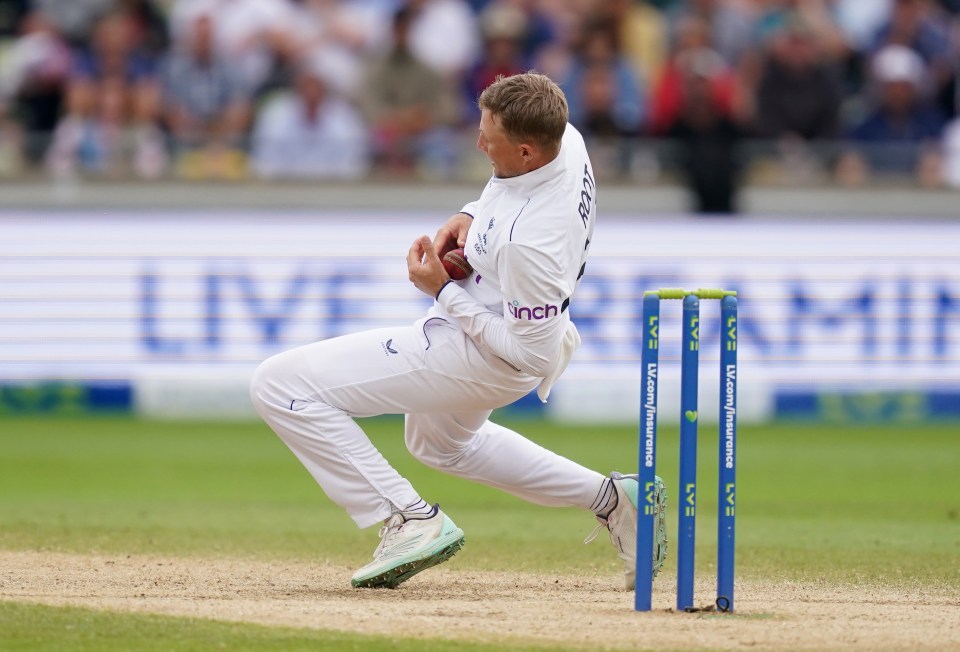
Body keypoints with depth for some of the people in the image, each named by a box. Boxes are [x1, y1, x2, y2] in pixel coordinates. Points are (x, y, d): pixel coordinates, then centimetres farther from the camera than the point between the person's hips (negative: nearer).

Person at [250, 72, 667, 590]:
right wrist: (473, 214, -4)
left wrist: (442, 291, -23)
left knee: (280, 385, -15)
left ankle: (411, 520, -12)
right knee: (441, 442, 39)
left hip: (480, 361, -10)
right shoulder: (564, 138, -13)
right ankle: (611, 499, 31)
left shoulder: (531, 244, -38)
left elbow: (531, 353, -28)